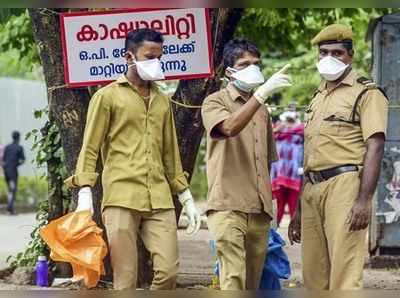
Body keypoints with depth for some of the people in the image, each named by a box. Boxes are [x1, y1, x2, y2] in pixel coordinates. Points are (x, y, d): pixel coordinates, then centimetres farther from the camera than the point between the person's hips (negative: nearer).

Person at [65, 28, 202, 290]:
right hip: (121, 198, -5)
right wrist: (85, 194, -11)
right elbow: (90, 149, 1)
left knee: (169, 272, -7)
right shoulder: (108, 96, 4)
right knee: (126, 280, -6)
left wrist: (187, 199, 20)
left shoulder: (162, 101, 20)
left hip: (159, 200, 5)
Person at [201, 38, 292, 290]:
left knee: (252, 282, 6)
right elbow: (230, 127, -23)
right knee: (233, 279, -19)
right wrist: (262, 93, -30)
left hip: (260, 211, 7)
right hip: (228, 206, -7)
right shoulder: (215, 103, 1)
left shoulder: (262, 111, 22)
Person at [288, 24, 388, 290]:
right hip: (312, 190, 8)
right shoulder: (318, 98, 24)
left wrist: (364, 199, -20)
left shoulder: (366, 93, 1)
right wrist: (299, 212, 21)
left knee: (345, 274, -13)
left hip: (345, 185, -8)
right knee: (314, 275, 7)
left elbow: (375, 147, -10)